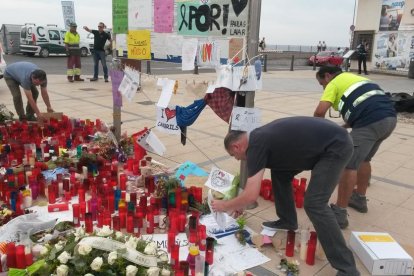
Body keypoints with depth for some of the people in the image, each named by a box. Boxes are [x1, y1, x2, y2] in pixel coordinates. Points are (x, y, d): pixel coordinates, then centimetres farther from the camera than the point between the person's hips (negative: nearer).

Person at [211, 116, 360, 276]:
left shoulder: (256, 146, -18)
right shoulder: (258, 138, 10)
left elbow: (251, 196, -20)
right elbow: (254, 182, 26)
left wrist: (224, 206, -3)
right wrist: (240, 204, 32)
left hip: (336, 146, -10)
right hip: (322, 144, 10)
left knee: (314, 204, -16)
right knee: (279, 171, 15)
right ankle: (287, 221, 30)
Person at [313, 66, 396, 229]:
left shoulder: (334, 83, 7)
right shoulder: (354, 77, 31)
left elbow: (320, 111, -8)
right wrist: (344, 127, 31)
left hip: (371, 122, -9)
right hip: (389, 117, 9)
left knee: (349, 165, -5)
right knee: (363, 160, 25)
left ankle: (340, 213, -1)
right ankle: (360, 199, 37)